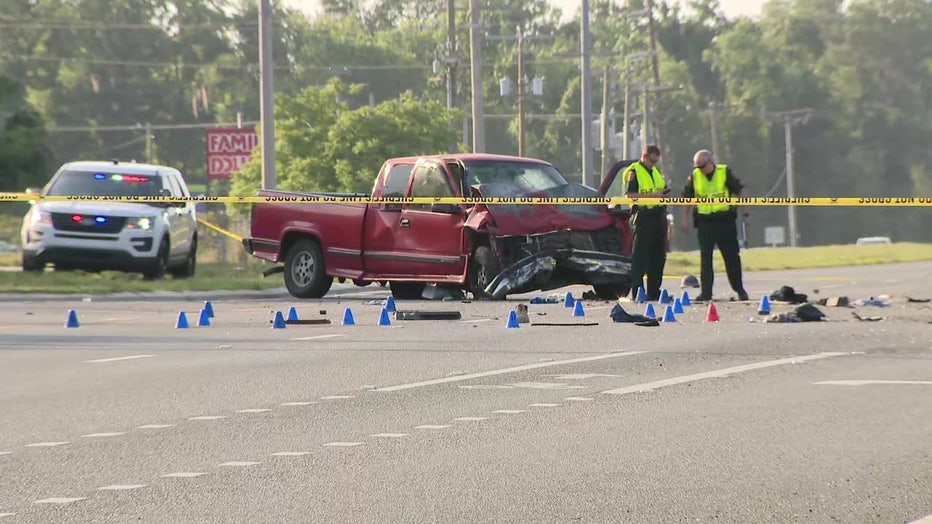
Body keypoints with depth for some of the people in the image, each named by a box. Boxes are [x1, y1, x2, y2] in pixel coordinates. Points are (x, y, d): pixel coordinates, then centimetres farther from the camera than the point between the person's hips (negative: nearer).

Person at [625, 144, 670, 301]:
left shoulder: (656, 171, 20)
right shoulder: (634, 171, -6)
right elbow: (629, 195, -15)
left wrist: (664, 194, 5)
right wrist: (652, 195, -21)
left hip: (658, 217, 8)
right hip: (642, 217, -8)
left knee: (658, 257, 9)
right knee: (640, 257, -7)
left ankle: (654, 292, 15)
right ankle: (637, 292, -7)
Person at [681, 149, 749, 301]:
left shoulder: (725, 173, -5)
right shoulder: (694, 177, 2)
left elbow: (738, 192, 1)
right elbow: (687, 197, 11)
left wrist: (745, 212, 0)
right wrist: (684, 219, 9)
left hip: (725, 220, -2)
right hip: (704, 222, 2)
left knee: (731, 256, 5)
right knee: (705, 258, -1)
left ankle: (739, 289, 17)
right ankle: (706, 292, 0)